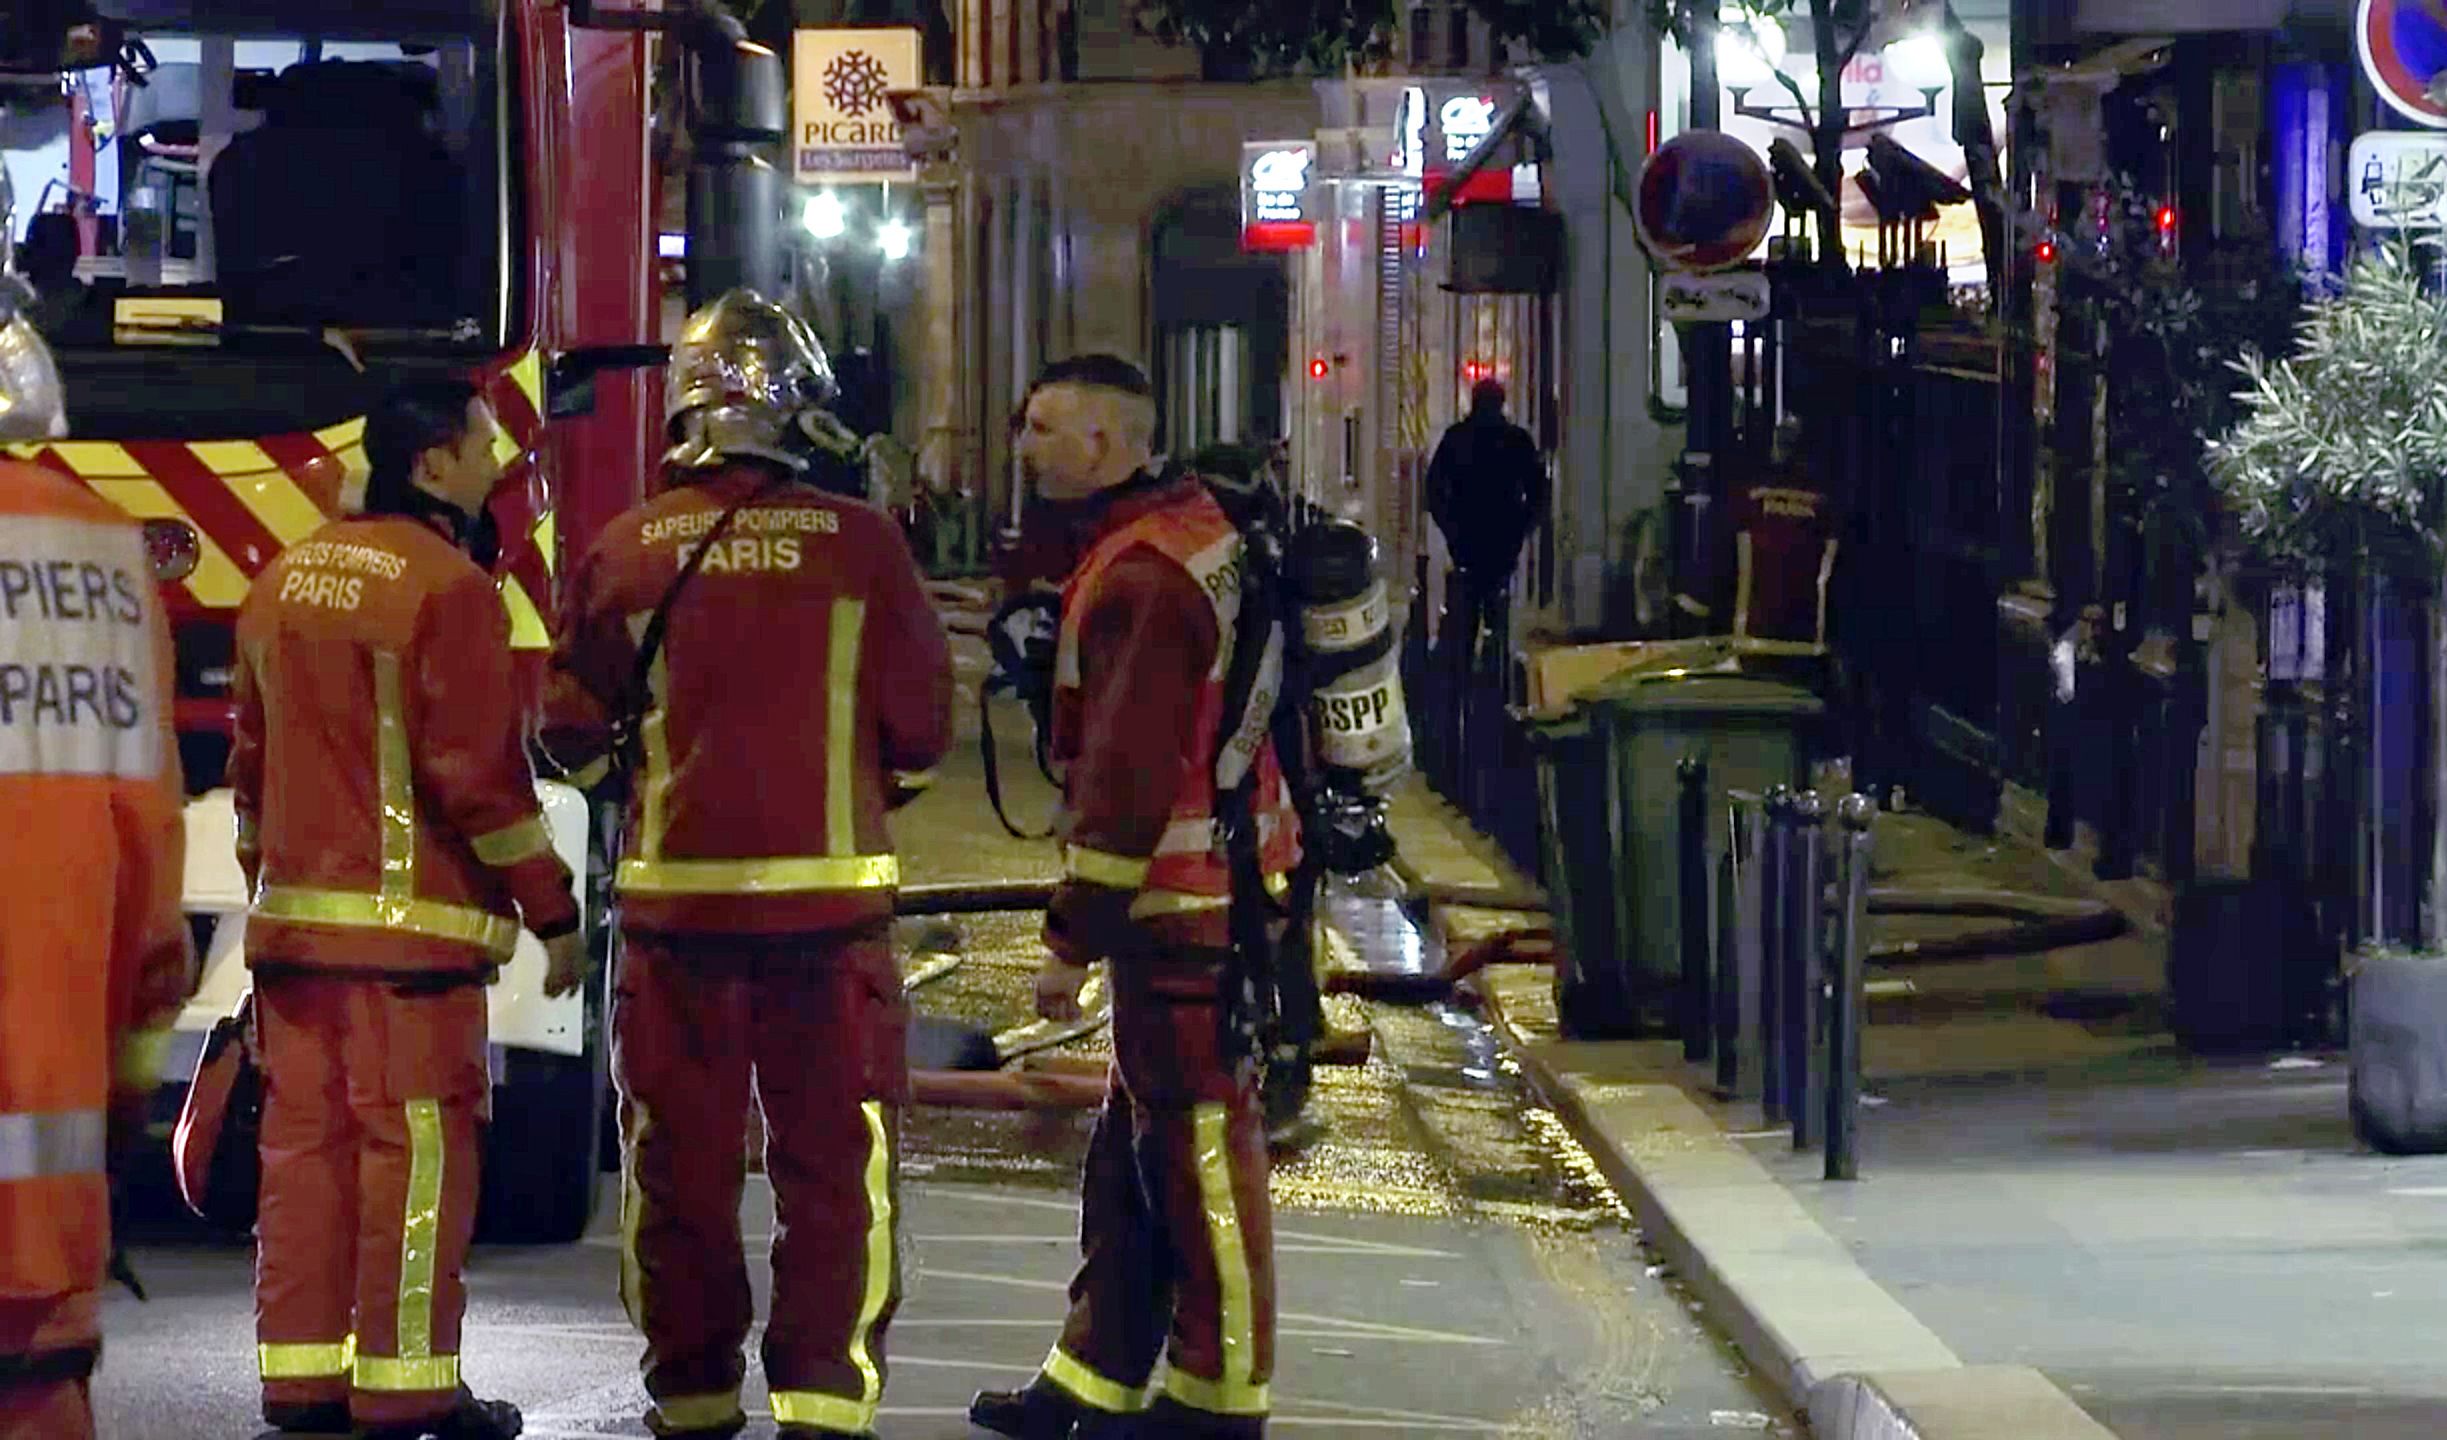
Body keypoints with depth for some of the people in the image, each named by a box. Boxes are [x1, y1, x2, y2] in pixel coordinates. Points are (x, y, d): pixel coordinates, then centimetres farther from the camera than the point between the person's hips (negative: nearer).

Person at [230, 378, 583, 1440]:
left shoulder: (284, 580, 15)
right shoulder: (448, 589, -11)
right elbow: (479, 772, -14)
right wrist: (554, 914, -7)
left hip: (293, 916, 8)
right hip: (411, 923, -8)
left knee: (306, 1138, 9)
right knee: (415, 1144, -4)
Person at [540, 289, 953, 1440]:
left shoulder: (626, 550, -1)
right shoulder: (860, 543, -5)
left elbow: (571, 732, 5)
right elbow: (922, 726, -1)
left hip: (675, 895, 2)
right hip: (829, 891, -1)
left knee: (681, 1160, 11)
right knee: (835, 1159, 5)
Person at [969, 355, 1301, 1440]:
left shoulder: (1137, 577, -20)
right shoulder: (1193, 522, 13)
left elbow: (1126, 781, -22)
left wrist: (1071, 939, -18)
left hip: (1184, 907, -11)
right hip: (1224, 884, 11)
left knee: (1199, 1148, -2)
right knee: (1132, 1146, 15)